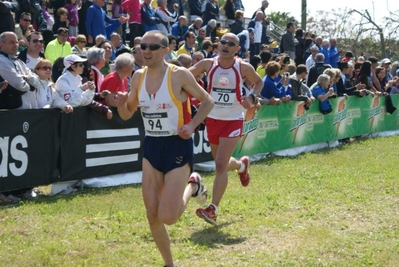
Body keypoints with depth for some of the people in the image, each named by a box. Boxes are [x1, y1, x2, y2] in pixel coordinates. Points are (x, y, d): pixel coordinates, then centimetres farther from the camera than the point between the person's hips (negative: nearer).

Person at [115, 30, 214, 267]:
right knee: (152, 215, 4)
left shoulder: (179, 75, -13)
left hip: (178, 146, -5)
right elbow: (127, 114, 12)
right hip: (152, 146, 5)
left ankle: (192, 186, 18)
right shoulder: (138, 77, 2)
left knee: (167, 217, -12)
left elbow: (207, 101, -3)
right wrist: (119, 103, -10)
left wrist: (192, 125, -17)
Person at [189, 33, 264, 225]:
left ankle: (213, 209, -8)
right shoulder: (208, 64, -6)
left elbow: (259, 82, 8)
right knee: (221, 163, 19)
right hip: (213, 119, 4)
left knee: (220, 164, -14)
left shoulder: (244, 68, -9)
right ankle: (242, 165, 55)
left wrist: (252, 97, -11)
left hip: (233, 121, -3)